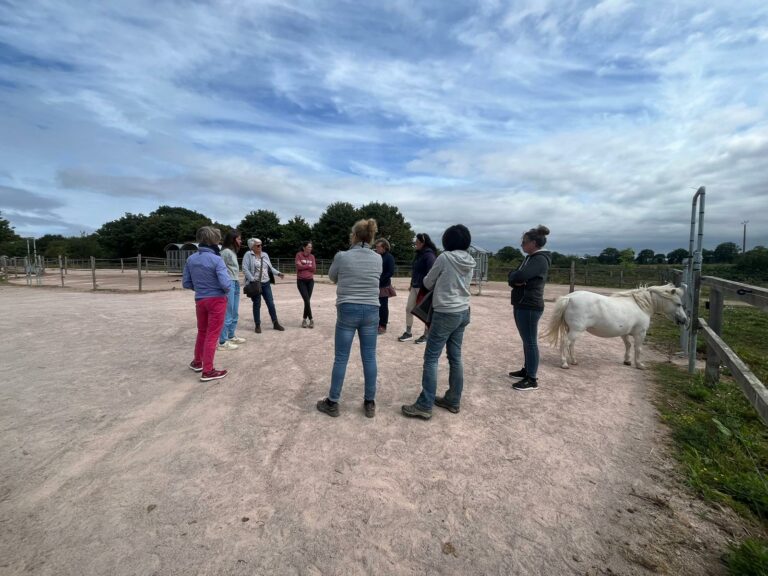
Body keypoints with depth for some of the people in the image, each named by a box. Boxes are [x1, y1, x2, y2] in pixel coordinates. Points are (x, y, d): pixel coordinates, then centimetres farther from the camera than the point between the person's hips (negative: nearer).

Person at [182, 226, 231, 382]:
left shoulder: (190, 259, 2)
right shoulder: (216, 260, -17)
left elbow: (186, 283, 5)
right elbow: (225, 283, -23)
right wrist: (226, 290, -2)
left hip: (199, 300, 6)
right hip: (216, 300, -6)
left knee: (202, 332, 23)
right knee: (212, 335, 1)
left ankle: (197, 362, 39)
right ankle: (208, 371, 8)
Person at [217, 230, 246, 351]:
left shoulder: (233, 252, 16)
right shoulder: (226, 252, -11)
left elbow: (234, 270, 13)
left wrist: (237, 283, 7)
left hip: (236, 285, 10)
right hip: (228, 285, -10)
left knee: (235, 314, 16)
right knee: (227, 314, -6)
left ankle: (231, 336, 28)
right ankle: (222, 342, 0)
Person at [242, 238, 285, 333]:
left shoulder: (265, 255, 11)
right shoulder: (248, 255, -6)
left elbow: (270, 267, 14)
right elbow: (245, 269, -13)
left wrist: (278, 273, -1)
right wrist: (252, 279, -22)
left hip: (266, 283, 5)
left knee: (271, 303, 5)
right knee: (257, 305, 4)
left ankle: (275, 323, 15)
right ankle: (258, 325, 16)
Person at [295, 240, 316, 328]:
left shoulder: (312, 256, 7)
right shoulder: (299, 255, -2)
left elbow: (314, 268, -2)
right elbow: (298, 266, -14)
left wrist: (304, 266, -10)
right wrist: (309, 266, -5)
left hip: (310, 281, 3)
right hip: (301, 281, -3)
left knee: (307, 300, 5)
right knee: (307, 300, -10)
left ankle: (304, 319, 16)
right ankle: (311, 320, -1)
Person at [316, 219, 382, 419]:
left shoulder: (342, 256, -8)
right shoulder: (378, 259, 1)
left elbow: (332, 277, 10)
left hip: (347, 311, -2)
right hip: (371, 311, 3)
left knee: (341, 358, 7)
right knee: (369, 358, 10)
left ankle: (332, 403, 19)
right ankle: (370, 403, 20)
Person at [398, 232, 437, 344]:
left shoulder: (429, 255, -14)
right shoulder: (419, 254, 13)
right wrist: (412, 284, 19)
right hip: (415, 286, 9)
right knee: (409, 308, 8)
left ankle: (426, 335, 14)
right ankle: (408, 332, 19)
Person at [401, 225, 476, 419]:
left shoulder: (445, 257, -13)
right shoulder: (470, 262, 6)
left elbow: (427, 283, -1)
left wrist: (437, 282, 19)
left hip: (446, 314, -7)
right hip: (463, 313, 8)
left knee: (431, 358, -2)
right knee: (455, 357, 14)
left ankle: (424, 405, 2)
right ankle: (453, 400, 25)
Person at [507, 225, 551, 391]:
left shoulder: (540, 259, -16)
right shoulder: (529, 258, 14)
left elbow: (520, 276, -28)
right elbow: (513, 277, 10)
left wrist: (514, 276, -7)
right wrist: (515, 280, -12)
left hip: (530, 307, -10)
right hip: (521, 305, 10)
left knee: (530, 342, -3)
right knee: (526, 340, 18)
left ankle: (532, 379, 6)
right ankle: (527, 370, 31)